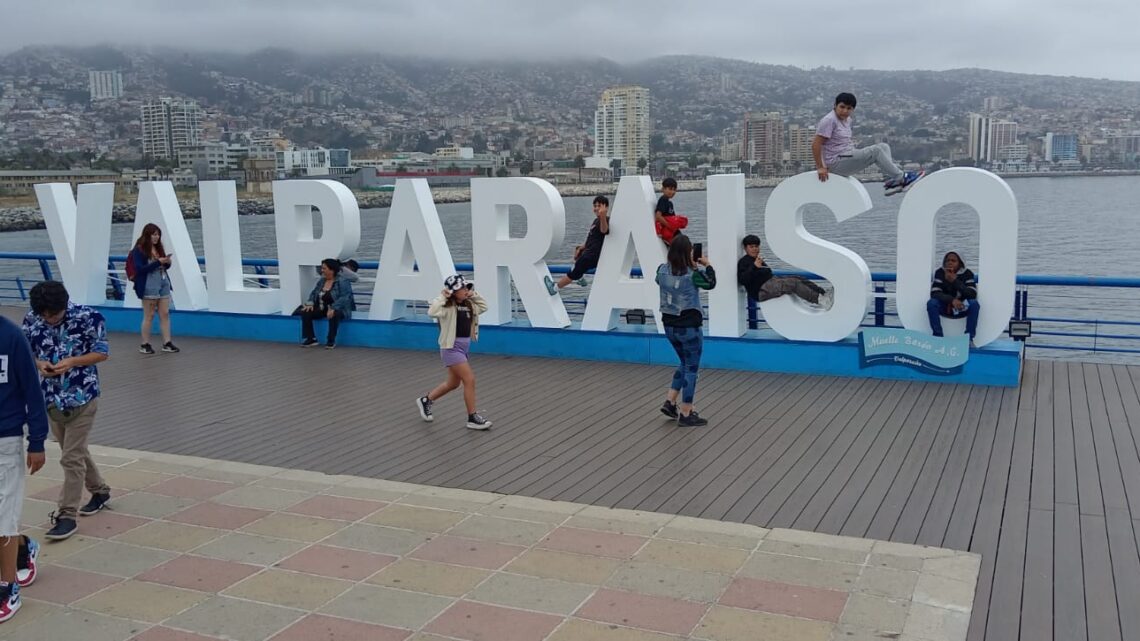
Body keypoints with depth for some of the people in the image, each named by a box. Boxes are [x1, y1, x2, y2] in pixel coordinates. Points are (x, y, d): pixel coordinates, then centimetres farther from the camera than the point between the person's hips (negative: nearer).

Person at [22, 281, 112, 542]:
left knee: (71, 457, -6)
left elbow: (102, 352, -8)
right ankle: (100, 491, 40)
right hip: (51, 398, 5)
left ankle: (67, 516, 2)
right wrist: (38, 364, -14)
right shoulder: (31, 319, -3)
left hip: (82, 397, -5)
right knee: (76, 452, 18)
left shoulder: (88, 317, -15)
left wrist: (72, 361, -22)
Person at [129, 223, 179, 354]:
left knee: (165, 314, 4)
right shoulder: (139, 250, -7)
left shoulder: (158, 248, 11)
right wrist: (158, 262, -20)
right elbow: (140, 269, -15)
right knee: (149, 315, 0)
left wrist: (167, 262, -5)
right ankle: (145, 345, 10)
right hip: (149, 286, -6)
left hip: (163, 284, 6)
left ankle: (167, 343, 6)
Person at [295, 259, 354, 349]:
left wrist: (333, 308, -34)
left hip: (338, 310, -6)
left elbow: (345, 297, -22)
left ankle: (331, 341, -24)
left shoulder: (342, 281, -12)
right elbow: (313, 293, 12)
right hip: (321, 309, 7)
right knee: (305, 313, -15)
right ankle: (311, 339, -6)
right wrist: (310, 303, -9)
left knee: (333, 315, -40)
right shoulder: (321, 280, 9)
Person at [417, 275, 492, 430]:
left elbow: (483, 306, 21)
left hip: (464, 347, 9)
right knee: (470, 380, -12)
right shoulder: (447, 306, -17)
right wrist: (442, 297, -24)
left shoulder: (468, 305, 7)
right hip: (451, 348, -9)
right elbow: (432, 312, -34)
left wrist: (473, 294, 8)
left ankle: (425, 400, 39)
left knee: (453, 383, 20)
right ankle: (473, 418, -2)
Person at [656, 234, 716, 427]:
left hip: (669, 325, 6)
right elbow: (711, 283, 0)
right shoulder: (693, 274, -18)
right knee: (691, 368, 6)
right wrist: (707, 265, 17)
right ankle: (686, 414, 9)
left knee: (685, 363, 24)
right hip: (688, 326, -6)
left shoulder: (662, 270, -4)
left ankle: (669, 402, 20)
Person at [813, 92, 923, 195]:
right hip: (836, 164, -10)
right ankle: (901, 178, -11)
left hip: (848, 156, 10)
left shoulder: (847, 120, 12)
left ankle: (891, 182, -9)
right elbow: (816, 144, -21)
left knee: (884, 146, 4)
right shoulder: (829, 120, -16)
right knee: (876, 150, -18)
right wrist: (820, 167, -22)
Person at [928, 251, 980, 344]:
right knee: (931, 303, -28)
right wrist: (952, 300, -38)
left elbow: (972, 294, -25)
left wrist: (955, 281, -32)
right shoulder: (940, 272, -12)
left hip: (962, 308, 0)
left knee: (974, 304, -29)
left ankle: (969, 338, -21)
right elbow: (934, 293, -22)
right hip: (945, 307, 0)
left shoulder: (967, 273, -12)